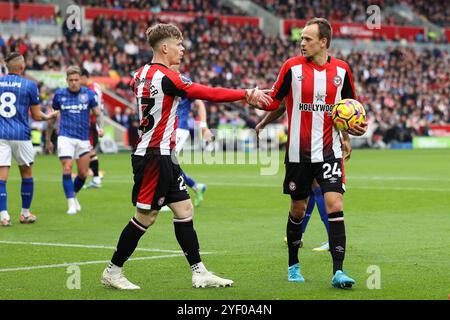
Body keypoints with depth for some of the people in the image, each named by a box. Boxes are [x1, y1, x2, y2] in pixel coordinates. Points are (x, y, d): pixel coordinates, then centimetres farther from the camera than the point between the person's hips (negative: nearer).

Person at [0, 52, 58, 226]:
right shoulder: (30, 85, -2)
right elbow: (37, 116, 3)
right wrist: (49, 116, 23)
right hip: (21, 135, -1)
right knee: (27, 176, 16)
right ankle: (25, 213, 24)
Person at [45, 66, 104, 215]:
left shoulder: (88, 93, 1)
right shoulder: (59, 94, 2)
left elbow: (98, 113, 7)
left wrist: (100, 127, -13)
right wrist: (48, 139, 14)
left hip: (83, 139, 2)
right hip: (65, 137, -1)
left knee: (83, 174, 4)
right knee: (67, 169, -15)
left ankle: (73, 195, 31)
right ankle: (71, 204, -10)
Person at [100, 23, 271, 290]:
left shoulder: (141, 74, 8)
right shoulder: (166, 77, -17)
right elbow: (209, 94, -19)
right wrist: (247, 94, -15)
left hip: (164, 157, 10)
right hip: (155, 156, -10)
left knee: (184, 209, 8)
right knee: (146, 216, -2)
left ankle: (199, 272, 8)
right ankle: (113, 271, 8)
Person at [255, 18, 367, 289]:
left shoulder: (341, 70, 2)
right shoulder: (292, 67, -2)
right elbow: (274, 101, 2)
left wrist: (357, 125, -3)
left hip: (329, 151, 0)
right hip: (298, 152, 0)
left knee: (335, 206, -13)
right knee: (298, 209, 10)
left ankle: (338, 271, -13)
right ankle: (293, 265, 30)